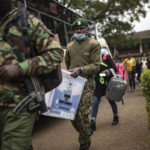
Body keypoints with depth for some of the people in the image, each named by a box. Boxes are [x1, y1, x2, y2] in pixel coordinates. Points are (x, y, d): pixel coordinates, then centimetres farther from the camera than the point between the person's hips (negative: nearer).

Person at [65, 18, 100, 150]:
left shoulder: (94, 44, 1)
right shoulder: (70, 45, 16)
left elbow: (95, 66, -7)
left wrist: (81, 69, -21)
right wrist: (70, 72, 13)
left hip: (86, 84, -5)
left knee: (82, 115, -8)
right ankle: (84, 134, 33)